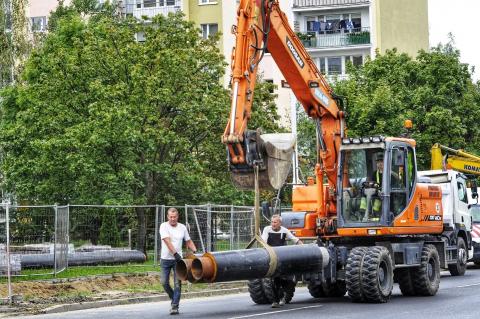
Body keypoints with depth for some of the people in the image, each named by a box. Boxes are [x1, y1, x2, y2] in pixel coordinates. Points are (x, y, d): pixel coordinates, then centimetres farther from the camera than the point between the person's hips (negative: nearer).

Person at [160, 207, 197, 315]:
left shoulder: (182, 227, 4)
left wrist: (195, 251, -4)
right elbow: (167, 241, -20)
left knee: (177, 283, -6)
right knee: (164, 282, 1)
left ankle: (175, 306, -5)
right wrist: (175, 253, -31)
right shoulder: (164, 226, -8)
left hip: (178, 259, 1)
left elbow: (188, 241, 13)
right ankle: (174, 298, 26)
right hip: (166, 259, -1)